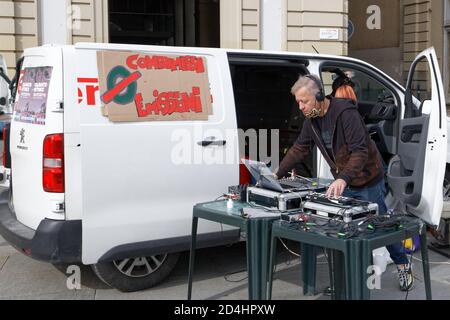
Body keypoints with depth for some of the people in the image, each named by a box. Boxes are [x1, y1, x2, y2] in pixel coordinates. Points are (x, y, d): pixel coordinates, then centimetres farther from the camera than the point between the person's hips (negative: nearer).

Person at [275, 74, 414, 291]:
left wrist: (343, 178, -46)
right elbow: (299, 149, 5)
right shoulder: (311, 119, -3)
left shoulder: (345, 113, -27)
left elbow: (360, 152, -33)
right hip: (343, 183, 7)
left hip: (368, 181, -6)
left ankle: (402, 265, 29)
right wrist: (278, 174, -1)